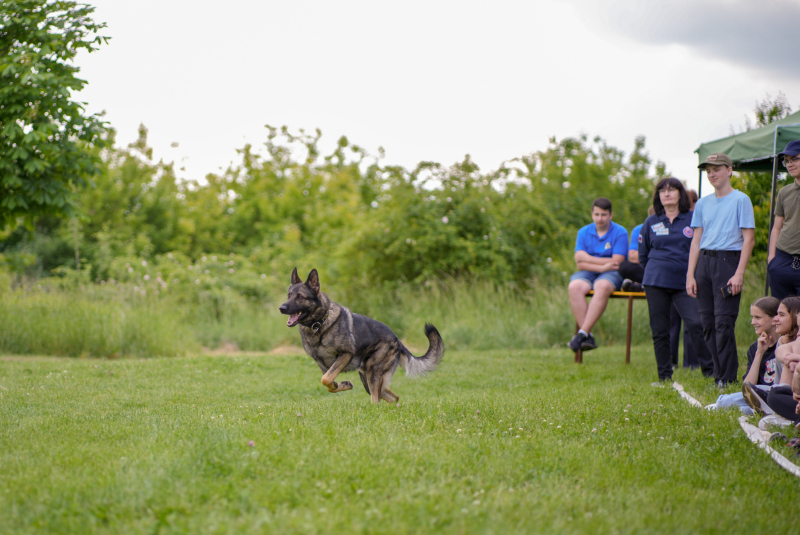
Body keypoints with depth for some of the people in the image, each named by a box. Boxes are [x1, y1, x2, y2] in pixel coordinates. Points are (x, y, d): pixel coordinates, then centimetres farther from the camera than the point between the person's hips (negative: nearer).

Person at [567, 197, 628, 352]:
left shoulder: (620, 233, 1)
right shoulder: (584, 232, 10)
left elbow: (616, 262, -9)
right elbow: (580, 263, 1)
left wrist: (587, 258, -5)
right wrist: (603, 265, -13)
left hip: (610, 275, -3)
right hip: (587, 274, 3)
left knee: (603, 287, -38)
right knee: (574, 287, -32)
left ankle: (582, 334, -38)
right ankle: (588, 338, -35)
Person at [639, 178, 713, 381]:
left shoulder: (693, 219, 3)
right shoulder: (651, 222, 10)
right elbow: (643, 255, 21)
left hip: (685, 282, -2)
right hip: (655, 282, 2)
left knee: (696, 324, -17)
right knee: (659, 330, 3)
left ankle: (710, 370, -7)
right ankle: (664, 377, 12)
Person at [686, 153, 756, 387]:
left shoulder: (741, 200, 0)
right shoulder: (703, 203, 16)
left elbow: (749, 238, -5)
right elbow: (696, 240, 15)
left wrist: (739, 274, -13)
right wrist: (690, 275, 6)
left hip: (728, 261, -6)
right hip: (704, 261, 6)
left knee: (723, 322, -11)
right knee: (708, 323, 4)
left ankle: (728, 379, -6)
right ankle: (718, 374, 11)